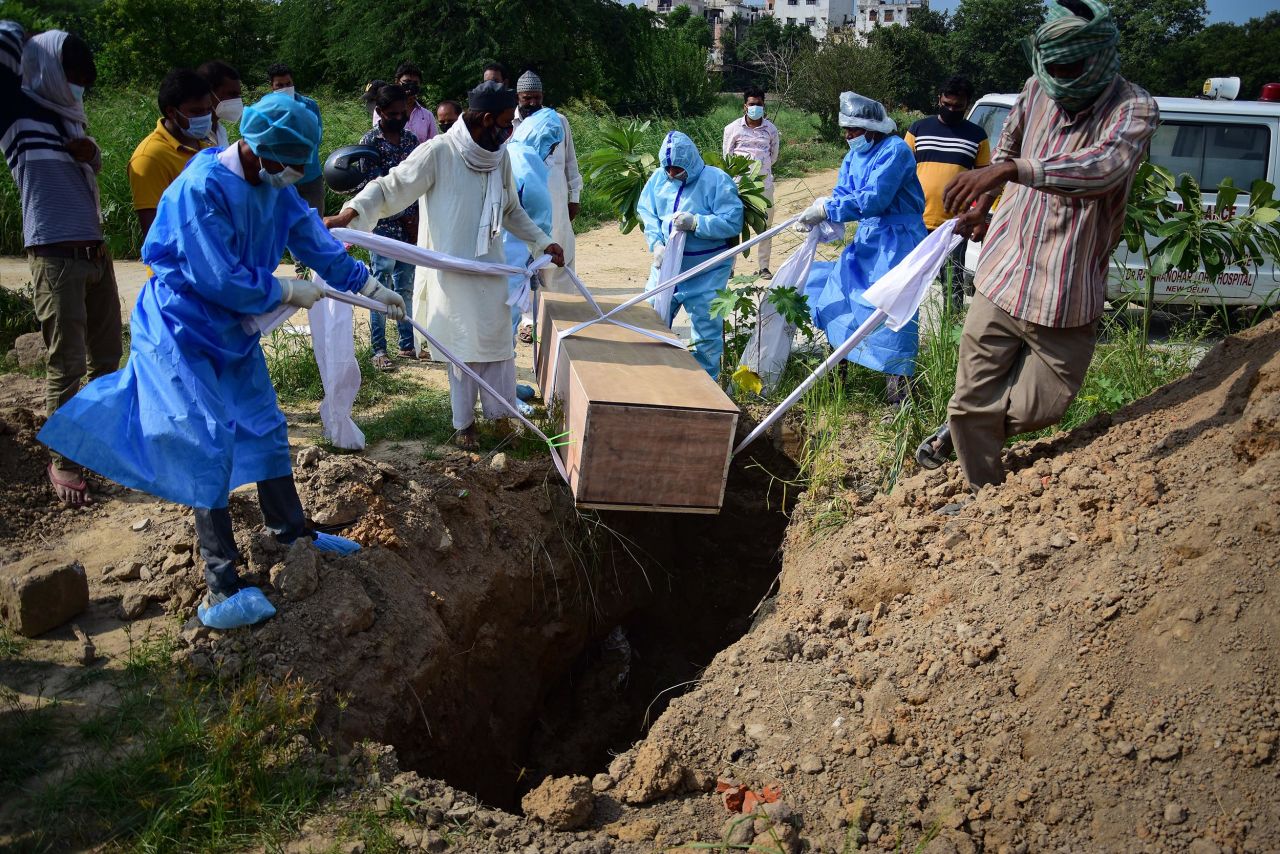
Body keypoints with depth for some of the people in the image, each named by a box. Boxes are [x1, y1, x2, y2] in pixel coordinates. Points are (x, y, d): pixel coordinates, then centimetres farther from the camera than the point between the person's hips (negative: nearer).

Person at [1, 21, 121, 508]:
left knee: (106, 356, 12)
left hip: (96, 253, 7)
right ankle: (61, 462, 5)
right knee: (66, 363, -5)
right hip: (55, 257, -7)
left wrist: (90, 152, 8)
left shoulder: (71, 118, 15)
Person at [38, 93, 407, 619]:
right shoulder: (202, 188, -27)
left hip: (234, 327, 8)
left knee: (265, 426, 13)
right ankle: (220, 573, 1)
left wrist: (368, 285, 7)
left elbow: (313, 240, 7)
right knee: (211, 443, -9)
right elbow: (220, 279, -28)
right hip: (183, 330, -8)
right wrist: (289, 292, -16)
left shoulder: (274, 185, -3)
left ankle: (290, 529, 29)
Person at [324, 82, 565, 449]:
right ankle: (464, 423, 21)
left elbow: (511, 211, 17)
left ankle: (499, 413, 24)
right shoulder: (438, 153, -15)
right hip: (451, 271, -5)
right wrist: (349, 213, -26)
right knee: (462, 348, 5)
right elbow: (389, 187, -13)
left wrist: (543, 242, 14)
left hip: (490, 268, 5)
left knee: (497, 342, 8)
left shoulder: (499, 157, 3)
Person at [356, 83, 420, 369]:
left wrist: (418, 222, 1)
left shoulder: (411, 139, 10)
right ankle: (379, 350, 8)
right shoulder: (370, 142, -7)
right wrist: (407, 220, -11)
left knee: (406, 288, 12)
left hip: (410, 227, 5)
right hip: (383, 226, -5)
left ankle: (408, 344, 21)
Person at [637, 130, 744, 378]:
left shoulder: (717, 181, -13)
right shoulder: (659, 178, 0)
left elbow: (733, 223, -18)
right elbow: (647, 214, 4)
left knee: (707, 329, 2)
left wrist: (694, 222, -25)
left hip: (707, 274, -4)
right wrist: (656, 244, -12)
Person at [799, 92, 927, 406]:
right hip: (866, 238, 9)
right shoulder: (854, 155, 9)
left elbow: (874, 199, -25)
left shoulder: (894, 151, -17)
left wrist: (827, 210, -22)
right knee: (839, 299, 13)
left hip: (896, 241, -9)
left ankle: (898, 393, -9)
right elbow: (842, 194, 6)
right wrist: (819, 214, -15)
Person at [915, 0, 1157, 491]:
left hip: (1066, 298, -3)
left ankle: (958, 431, 36)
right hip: (1002, 279, 3)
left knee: (1044, 404, 7)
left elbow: (1106, 166, -37)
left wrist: (1010, 171, -48)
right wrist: (982, 205, 29)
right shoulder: (1037, 90, 2)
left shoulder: (1133, 110, -14)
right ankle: (987, 496, 27)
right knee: (974, 399, 4)